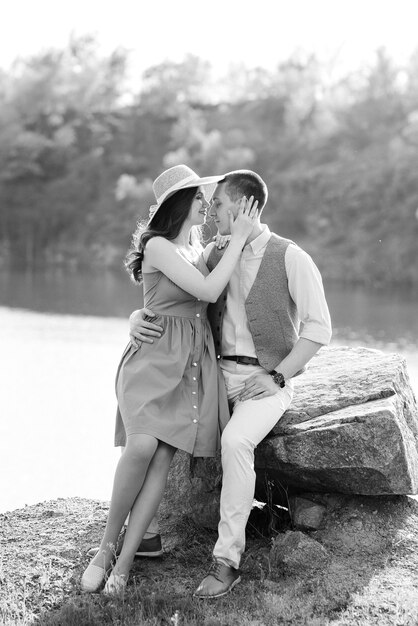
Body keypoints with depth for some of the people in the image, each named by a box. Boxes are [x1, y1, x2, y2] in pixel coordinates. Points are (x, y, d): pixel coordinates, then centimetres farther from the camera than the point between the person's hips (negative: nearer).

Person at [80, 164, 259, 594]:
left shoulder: (197, 248, 18)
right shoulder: (157, 245, -7)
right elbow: (208, 291, -14)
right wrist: (238, 238, -8)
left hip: (195, 363, 6)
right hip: (155, 358, -6)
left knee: (161, 459, -8)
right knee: (142, 446, -26)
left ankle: (124, 562, -7)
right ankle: (106, 545, -7)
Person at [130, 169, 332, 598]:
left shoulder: (292, 259, -10)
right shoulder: (213, 256, 7)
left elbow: (318, 329, -9)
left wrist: (277, 378, -17)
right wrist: (137, 320, -15)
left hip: (268, 381, -6)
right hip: (219, 373, 7)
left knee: (235, 441, -34)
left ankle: (227, 559, -25)